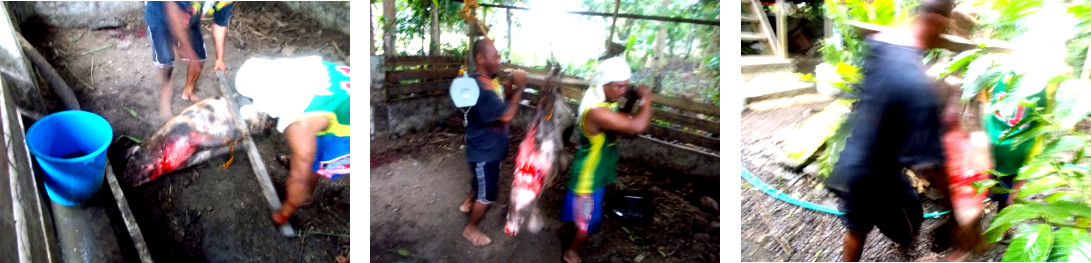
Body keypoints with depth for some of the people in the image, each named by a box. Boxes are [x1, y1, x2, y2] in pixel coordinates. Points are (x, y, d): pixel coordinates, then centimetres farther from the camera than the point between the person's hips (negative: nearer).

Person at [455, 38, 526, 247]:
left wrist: (510, 86, -10)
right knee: (487, 195, 6)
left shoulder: (490, 81, 1)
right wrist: (519, 88, -25)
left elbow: (504, 104, 7)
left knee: (481, 181, 32)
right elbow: (507, 115, -35)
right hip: (484, 151, -10)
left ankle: (468, 204, 57)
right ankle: (470, 229, 26)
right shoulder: (479, 87, -32)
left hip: (489, 148, 10)